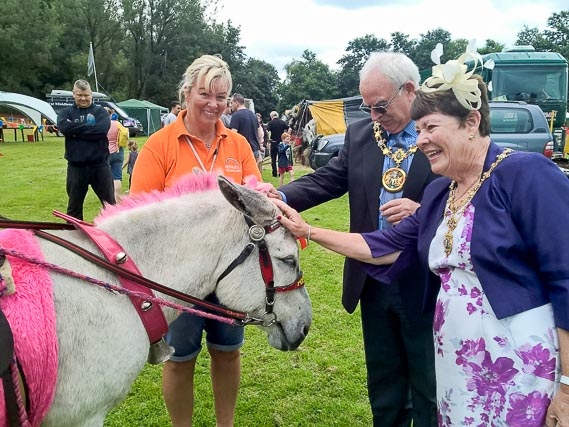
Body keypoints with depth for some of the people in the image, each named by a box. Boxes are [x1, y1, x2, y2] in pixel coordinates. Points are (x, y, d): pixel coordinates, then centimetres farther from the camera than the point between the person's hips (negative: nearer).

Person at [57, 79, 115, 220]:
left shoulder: (100, 111, 3)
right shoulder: (66, 112, 6)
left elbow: (102, 129, -17)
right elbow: (64, 127, -16)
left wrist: (76, 131, -12)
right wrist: (89, 128, -12)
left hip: (100, 165, -1)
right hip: (76, 166, 1)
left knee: (110, 203, 8)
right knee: (74, 206, 13)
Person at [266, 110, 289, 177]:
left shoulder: (270, 123, -5)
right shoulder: (283, 122, 2)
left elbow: (268, 131, -19)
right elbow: (288, 129, -4)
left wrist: (269, 138, -10)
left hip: (274, 142, -2)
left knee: (273, 158, 7)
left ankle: (275, 173, 6)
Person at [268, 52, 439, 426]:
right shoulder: (360, 134, 4)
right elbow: (327, 180, -2)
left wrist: (422, 211, -26)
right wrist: (282, 196, -19)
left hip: (425, 284, -4)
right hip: (373, 281, 4)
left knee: (429, 391, 14)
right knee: (383, 384, 21)